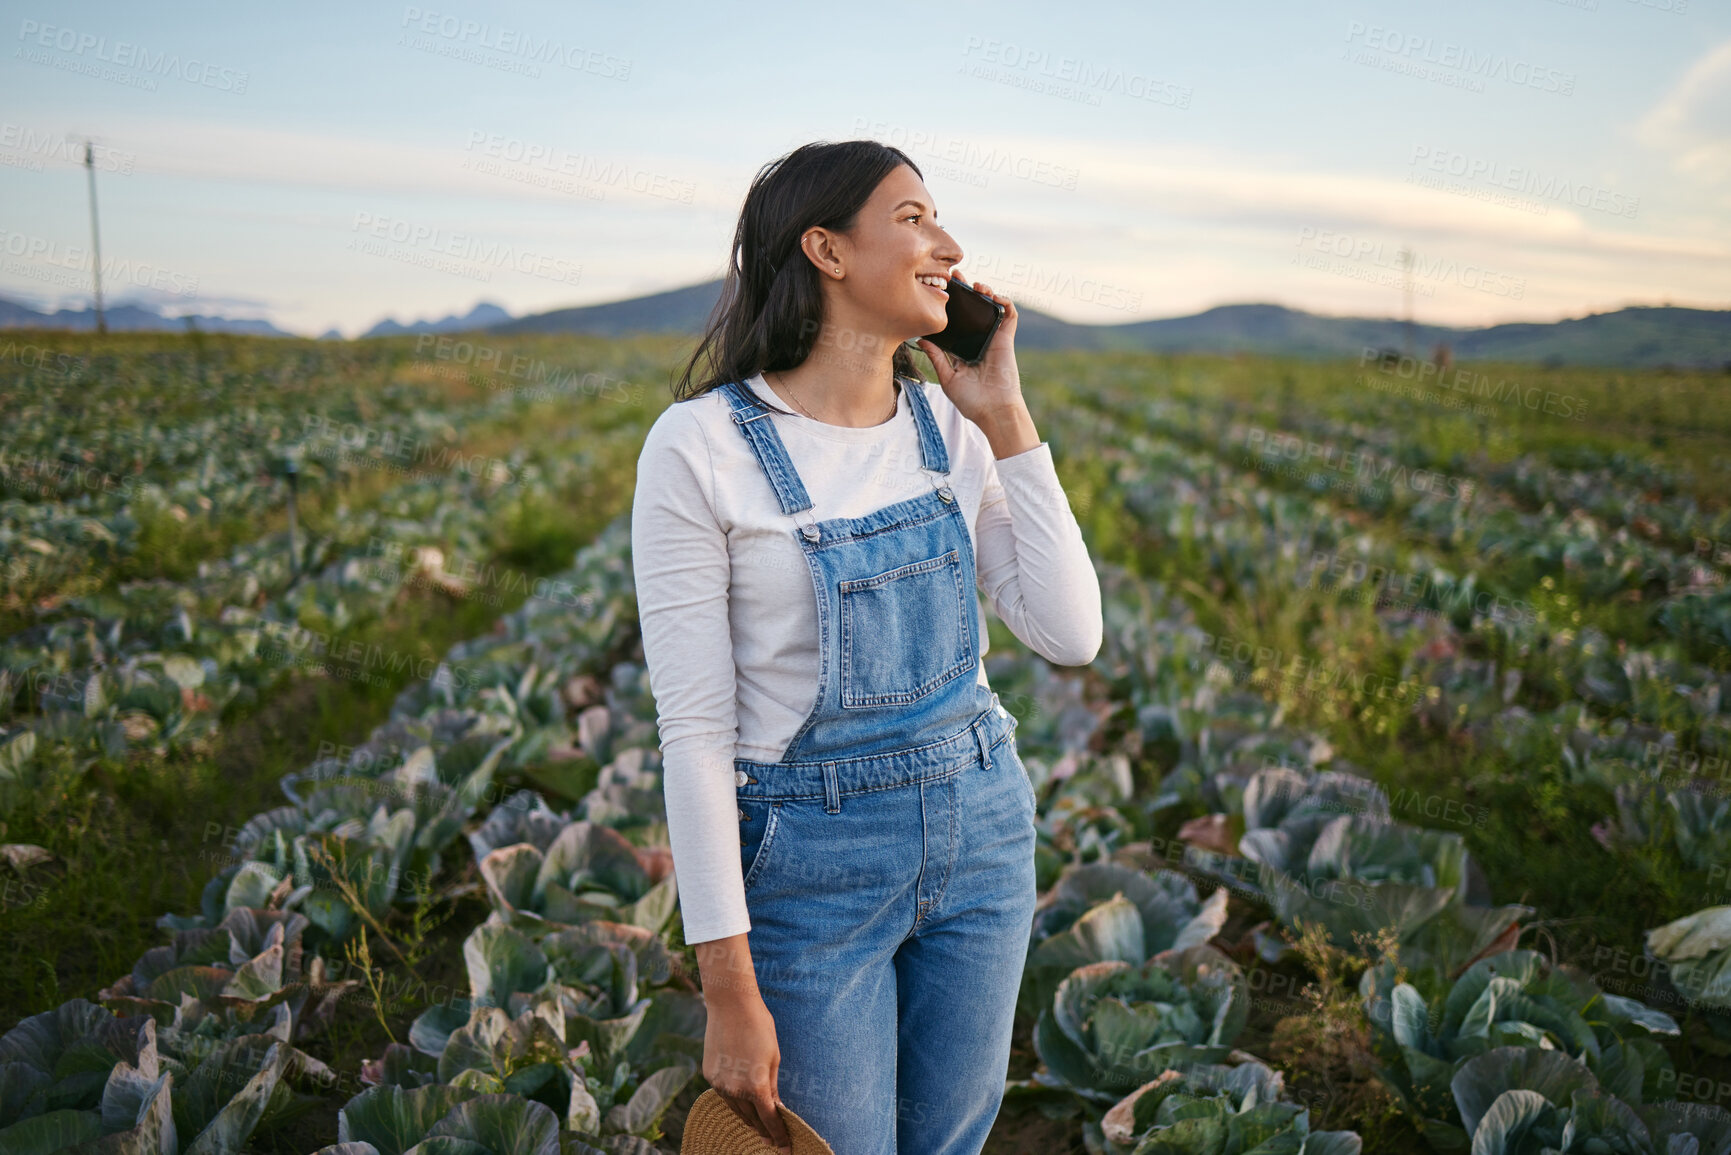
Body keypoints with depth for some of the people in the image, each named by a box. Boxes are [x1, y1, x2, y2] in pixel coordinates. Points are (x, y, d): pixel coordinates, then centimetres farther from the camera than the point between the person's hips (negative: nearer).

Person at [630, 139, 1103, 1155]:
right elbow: (694, 729, -14)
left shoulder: (949, 424, 1)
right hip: (813, 860, -5)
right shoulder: (702, 447, -15)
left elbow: (1072, 636, -6)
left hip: (980, 831, 5)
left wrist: (1008, 421, -9)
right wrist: (729, 992, -13)